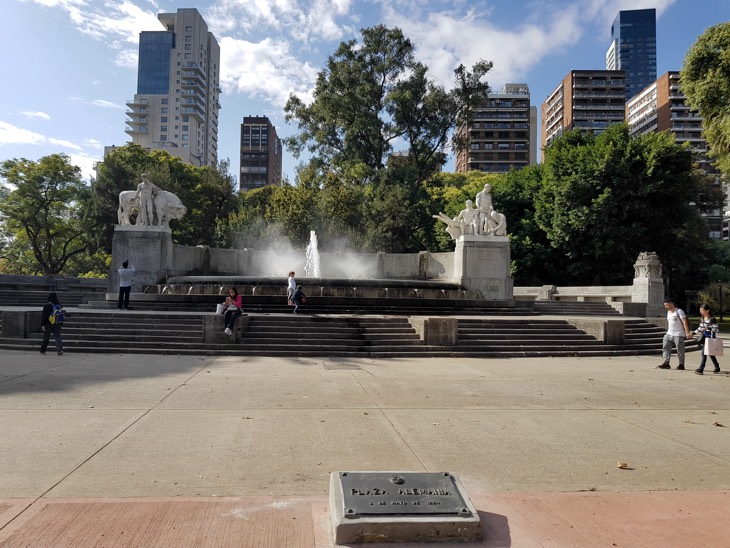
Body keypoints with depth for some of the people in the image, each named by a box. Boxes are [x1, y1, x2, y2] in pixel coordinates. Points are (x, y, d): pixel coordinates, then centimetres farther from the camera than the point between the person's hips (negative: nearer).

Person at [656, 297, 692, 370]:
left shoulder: (679, 311, -11)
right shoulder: (668, 312, 13)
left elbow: (684, 322, -17)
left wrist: (687, 332, -24)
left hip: (678, 335, -8)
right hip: (669, 334, 8)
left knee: (680, 350, 0)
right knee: (665, 347, -2)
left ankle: (681, 365, 11)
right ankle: (666, 363, -4)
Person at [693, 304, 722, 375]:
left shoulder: (712, 319, -13)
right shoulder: (701, 318, 9)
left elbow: (717, 329, -12)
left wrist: (709, 328, -27)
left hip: (709, 337, -7)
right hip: (704, 336, 7)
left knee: (704, 352, -13)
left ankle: (701, 369, -14)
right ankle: (717, 367, 30)